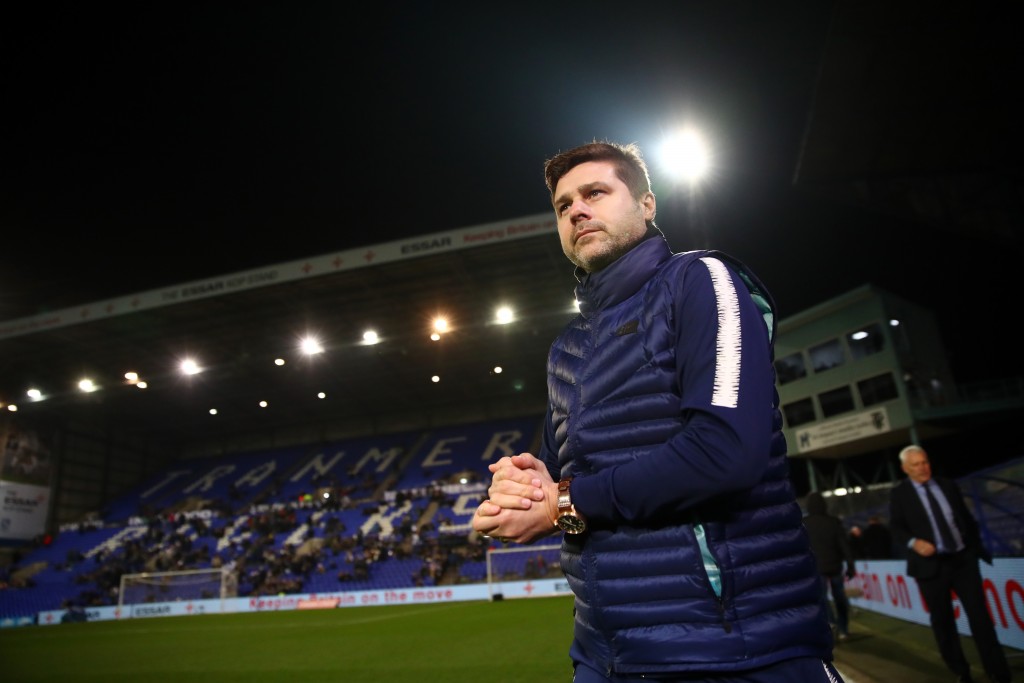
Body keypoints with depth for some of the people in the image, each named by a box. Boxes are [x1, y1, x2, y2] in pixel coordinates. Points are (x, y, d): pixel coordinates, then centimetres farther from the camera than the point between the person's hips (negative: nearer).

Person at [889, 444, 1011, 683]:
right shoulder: (899, 493, -4)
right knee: (942, 621, 7)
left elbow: (967, 518, 13)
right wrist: (914, 542, -23)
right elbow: (896, 527, -6)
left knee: (980, 615, 2)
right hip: (931, 564, -2)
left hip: (963, 559, 2)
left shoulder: (948, 485, 7)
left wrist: (977, 546, 10)